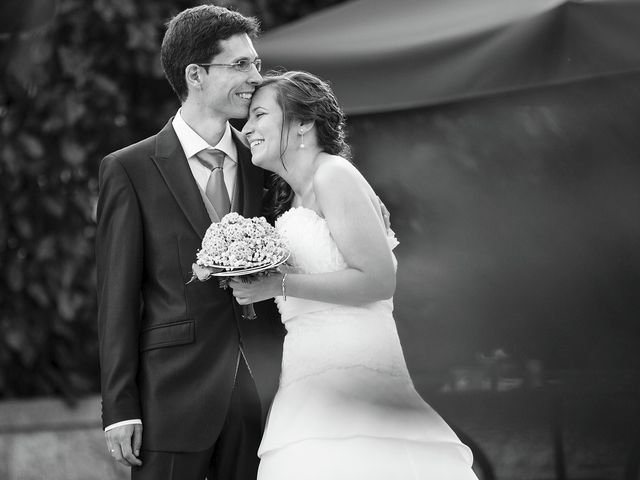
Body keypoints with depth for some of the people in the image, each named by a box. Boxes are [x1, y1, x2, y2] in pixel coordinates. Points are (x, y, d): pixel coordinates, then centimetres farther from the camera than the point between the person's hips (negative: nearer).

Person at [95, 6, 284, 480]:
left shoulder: (264, 161, 11)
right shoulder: (129, 170, 0)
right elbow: (117, 298, -2)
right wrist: (120, 409, -7)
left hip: (263, 396, 3)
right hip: (176, 399, -3)